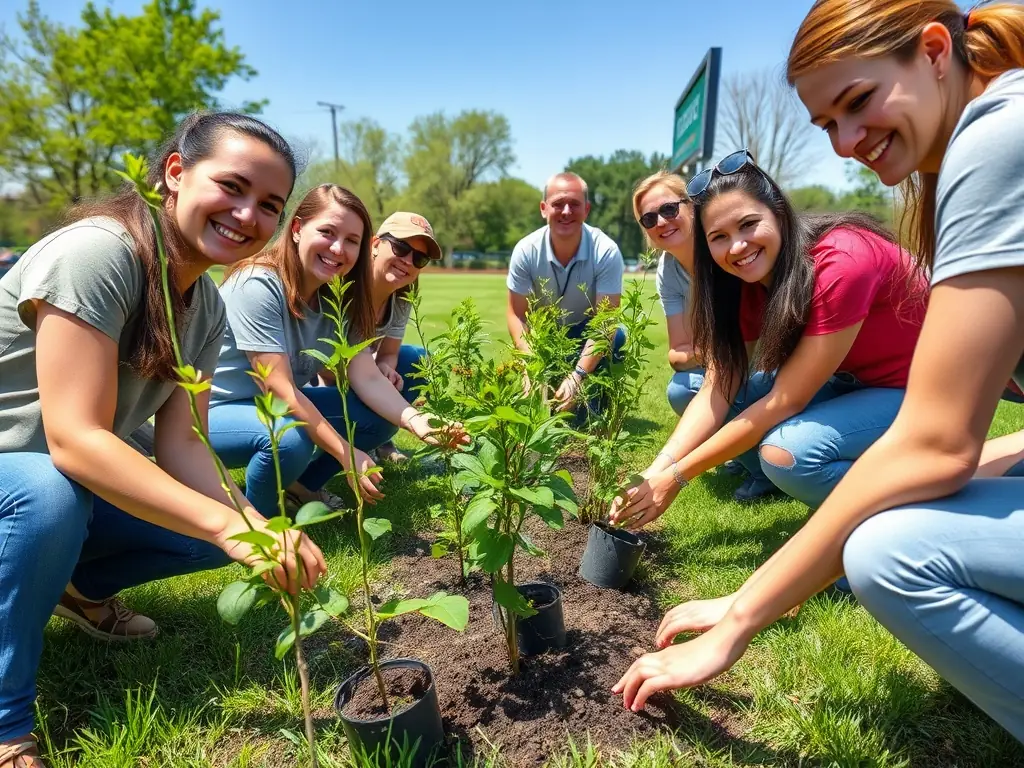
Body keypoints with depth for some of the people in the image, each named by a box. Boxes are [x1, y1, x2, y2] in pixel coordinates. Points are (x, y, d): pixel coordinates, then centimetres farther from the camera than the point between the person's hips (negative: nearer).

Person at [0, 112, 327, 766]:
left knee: (230, 522, -8)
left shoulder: (207, 306, -7)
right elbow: (74, 440, -35)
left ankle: (78, 583, 17)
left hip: (74, 482, 6)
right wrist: (229, 527, -41)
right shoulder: (98, 251, -29)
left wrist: (257, 526, -29)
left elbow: (180, 444, -13)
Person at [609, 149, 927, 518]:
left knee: (787, 454, -31)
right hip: (844, 383, 7)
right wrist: (655, 472, -25)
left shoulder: (843, 262, -30)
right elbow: (717, 390, -13)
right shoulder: (746, 281, -9)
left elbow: (783, 402, -30)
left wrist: (677, 476, -27)